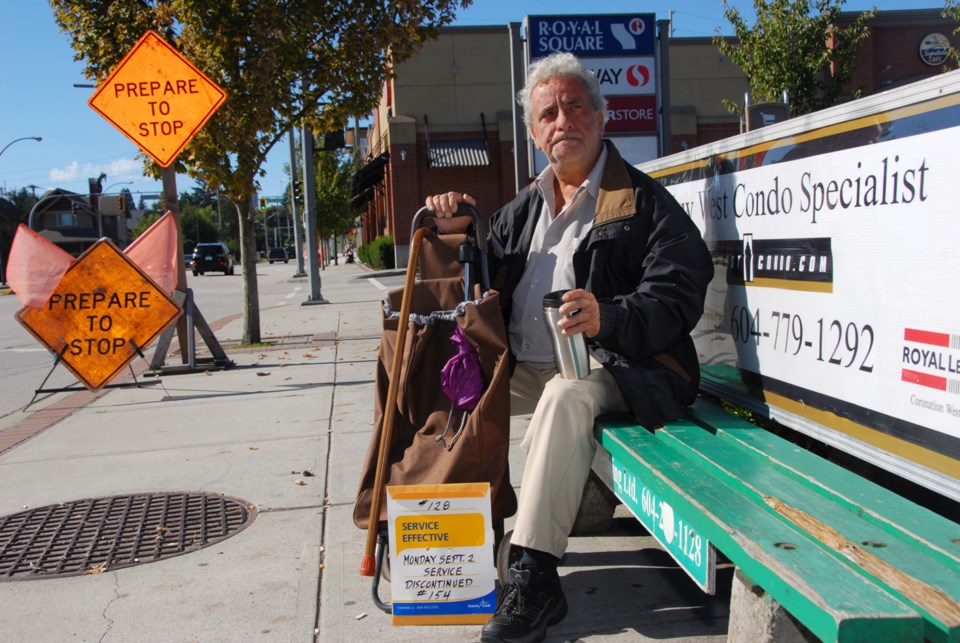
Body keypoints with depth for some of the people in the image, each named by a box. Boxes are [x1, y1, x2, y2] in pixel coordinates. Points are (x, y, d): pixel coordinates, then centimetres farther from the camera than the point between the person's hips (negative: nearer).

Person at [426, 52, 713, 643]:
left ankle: (537, 578, -34)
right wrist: (455, 232, 5)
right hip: (524, 366, 7)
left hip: (606, 368, -7)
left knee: (565, 396, -37)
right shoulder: (523, 209, 18)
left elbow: (678, 298, -13)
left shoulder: (645, 203, -2)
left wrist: (608, 318, -32)